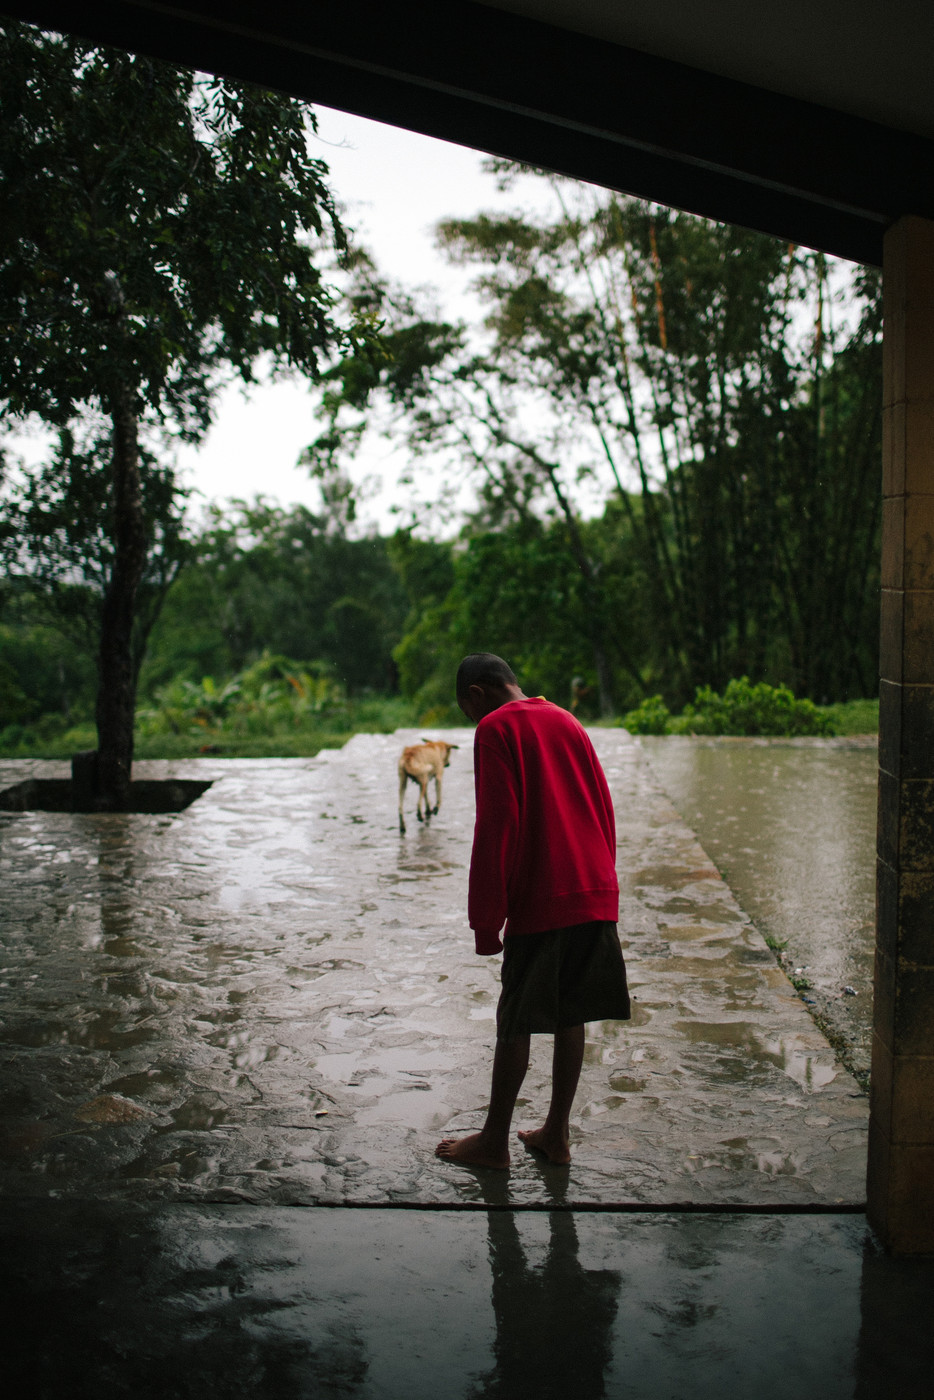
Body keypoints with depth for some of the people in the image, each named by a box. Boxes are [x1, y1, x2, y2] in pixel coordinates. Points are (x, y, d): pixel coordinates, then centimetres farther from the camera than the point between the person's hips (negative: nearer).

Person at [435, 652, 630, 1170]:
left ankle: (494, 1141, 15)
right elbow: (603, 809, 17)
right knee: (569, 1017, 14)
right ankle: (556, 1133, 22)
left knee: (514, 1023, 5)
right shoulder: (567, 721, 15)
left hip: (539, 904, -7)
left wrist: (485, 920, -9)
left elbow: (496, 825, -13)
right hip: (596, 895, 7)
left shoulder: (495, 729, -6)